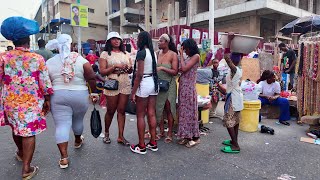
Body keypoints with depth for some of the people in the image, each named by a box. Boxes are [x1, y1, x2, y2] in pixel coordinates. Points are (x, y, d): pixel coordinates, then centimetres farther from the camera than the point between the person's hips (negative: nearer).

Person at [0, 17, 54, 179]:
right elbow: (45, 83, -9)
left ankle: (21, 153, 49)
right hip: (32, 102, -3)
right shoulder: (37, 58, -10)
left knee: (16, 128, 24)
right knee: (29, 132, 4)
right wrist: (47, 100, 3)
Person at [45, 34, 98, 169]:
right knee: (78, 120, 21)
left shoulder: (50, 62, 1)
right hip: (80, 96, 0)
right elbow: (91, 78, -7)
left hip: (58, 97, 0)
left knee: (62, 125, 1)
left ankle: (64, 157, -1)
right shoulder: (81, 60, -5)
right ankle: (78, 141, 45)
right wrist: (94, 92, 5)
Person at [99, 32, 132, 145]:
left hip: (125, 85, 3)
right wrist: (115, 66, -16)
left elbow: (131, 71, 17)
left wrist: (129, 68, -5)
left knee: (122, 111, 5)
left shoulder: (126, 54, 14)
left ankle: (120, 136, 13)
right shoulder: (105, 54, 2)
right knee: (110, 111, 7)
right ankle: (106, 133, 29)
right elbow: (102, 72, -6)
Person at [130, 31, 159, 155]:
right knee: (151, 114, 12)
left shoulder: (141, 53, -12)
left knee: (140, 115, 2)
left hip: (144, 84, -8)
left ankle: (141, 146, 10)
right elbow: (154, 70, 9)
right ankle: (153, 143, 21)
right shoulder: (153, 53, 11)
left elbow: (139, 74, -17)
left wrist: (133, 92, -13)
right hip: (154, 83, 8)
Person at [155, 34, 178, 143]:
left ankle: (169, 134, 15)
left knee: (168, 109, 3)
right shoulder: (158, 53, 5)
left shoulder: (173, 54, -7)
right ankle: (161, 131, 23)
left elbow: (175, 72, -13)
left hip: (169, 85, -4)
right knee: (159, 108, 8)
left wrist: (162, 68, -22)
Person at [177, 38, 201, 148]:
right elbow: (182, 70, 14)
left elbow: (184, 68, -16)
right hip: (182, 86, 8)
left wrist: (181, 55, -6)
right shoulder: (188, 57, 17)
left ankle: (195, 137, 9)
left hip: (189, 87, -8)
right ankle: (186, 136, 18)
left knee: (190, 111, -2)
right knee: (183, 111, 9)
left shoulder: (196, 56, -6)